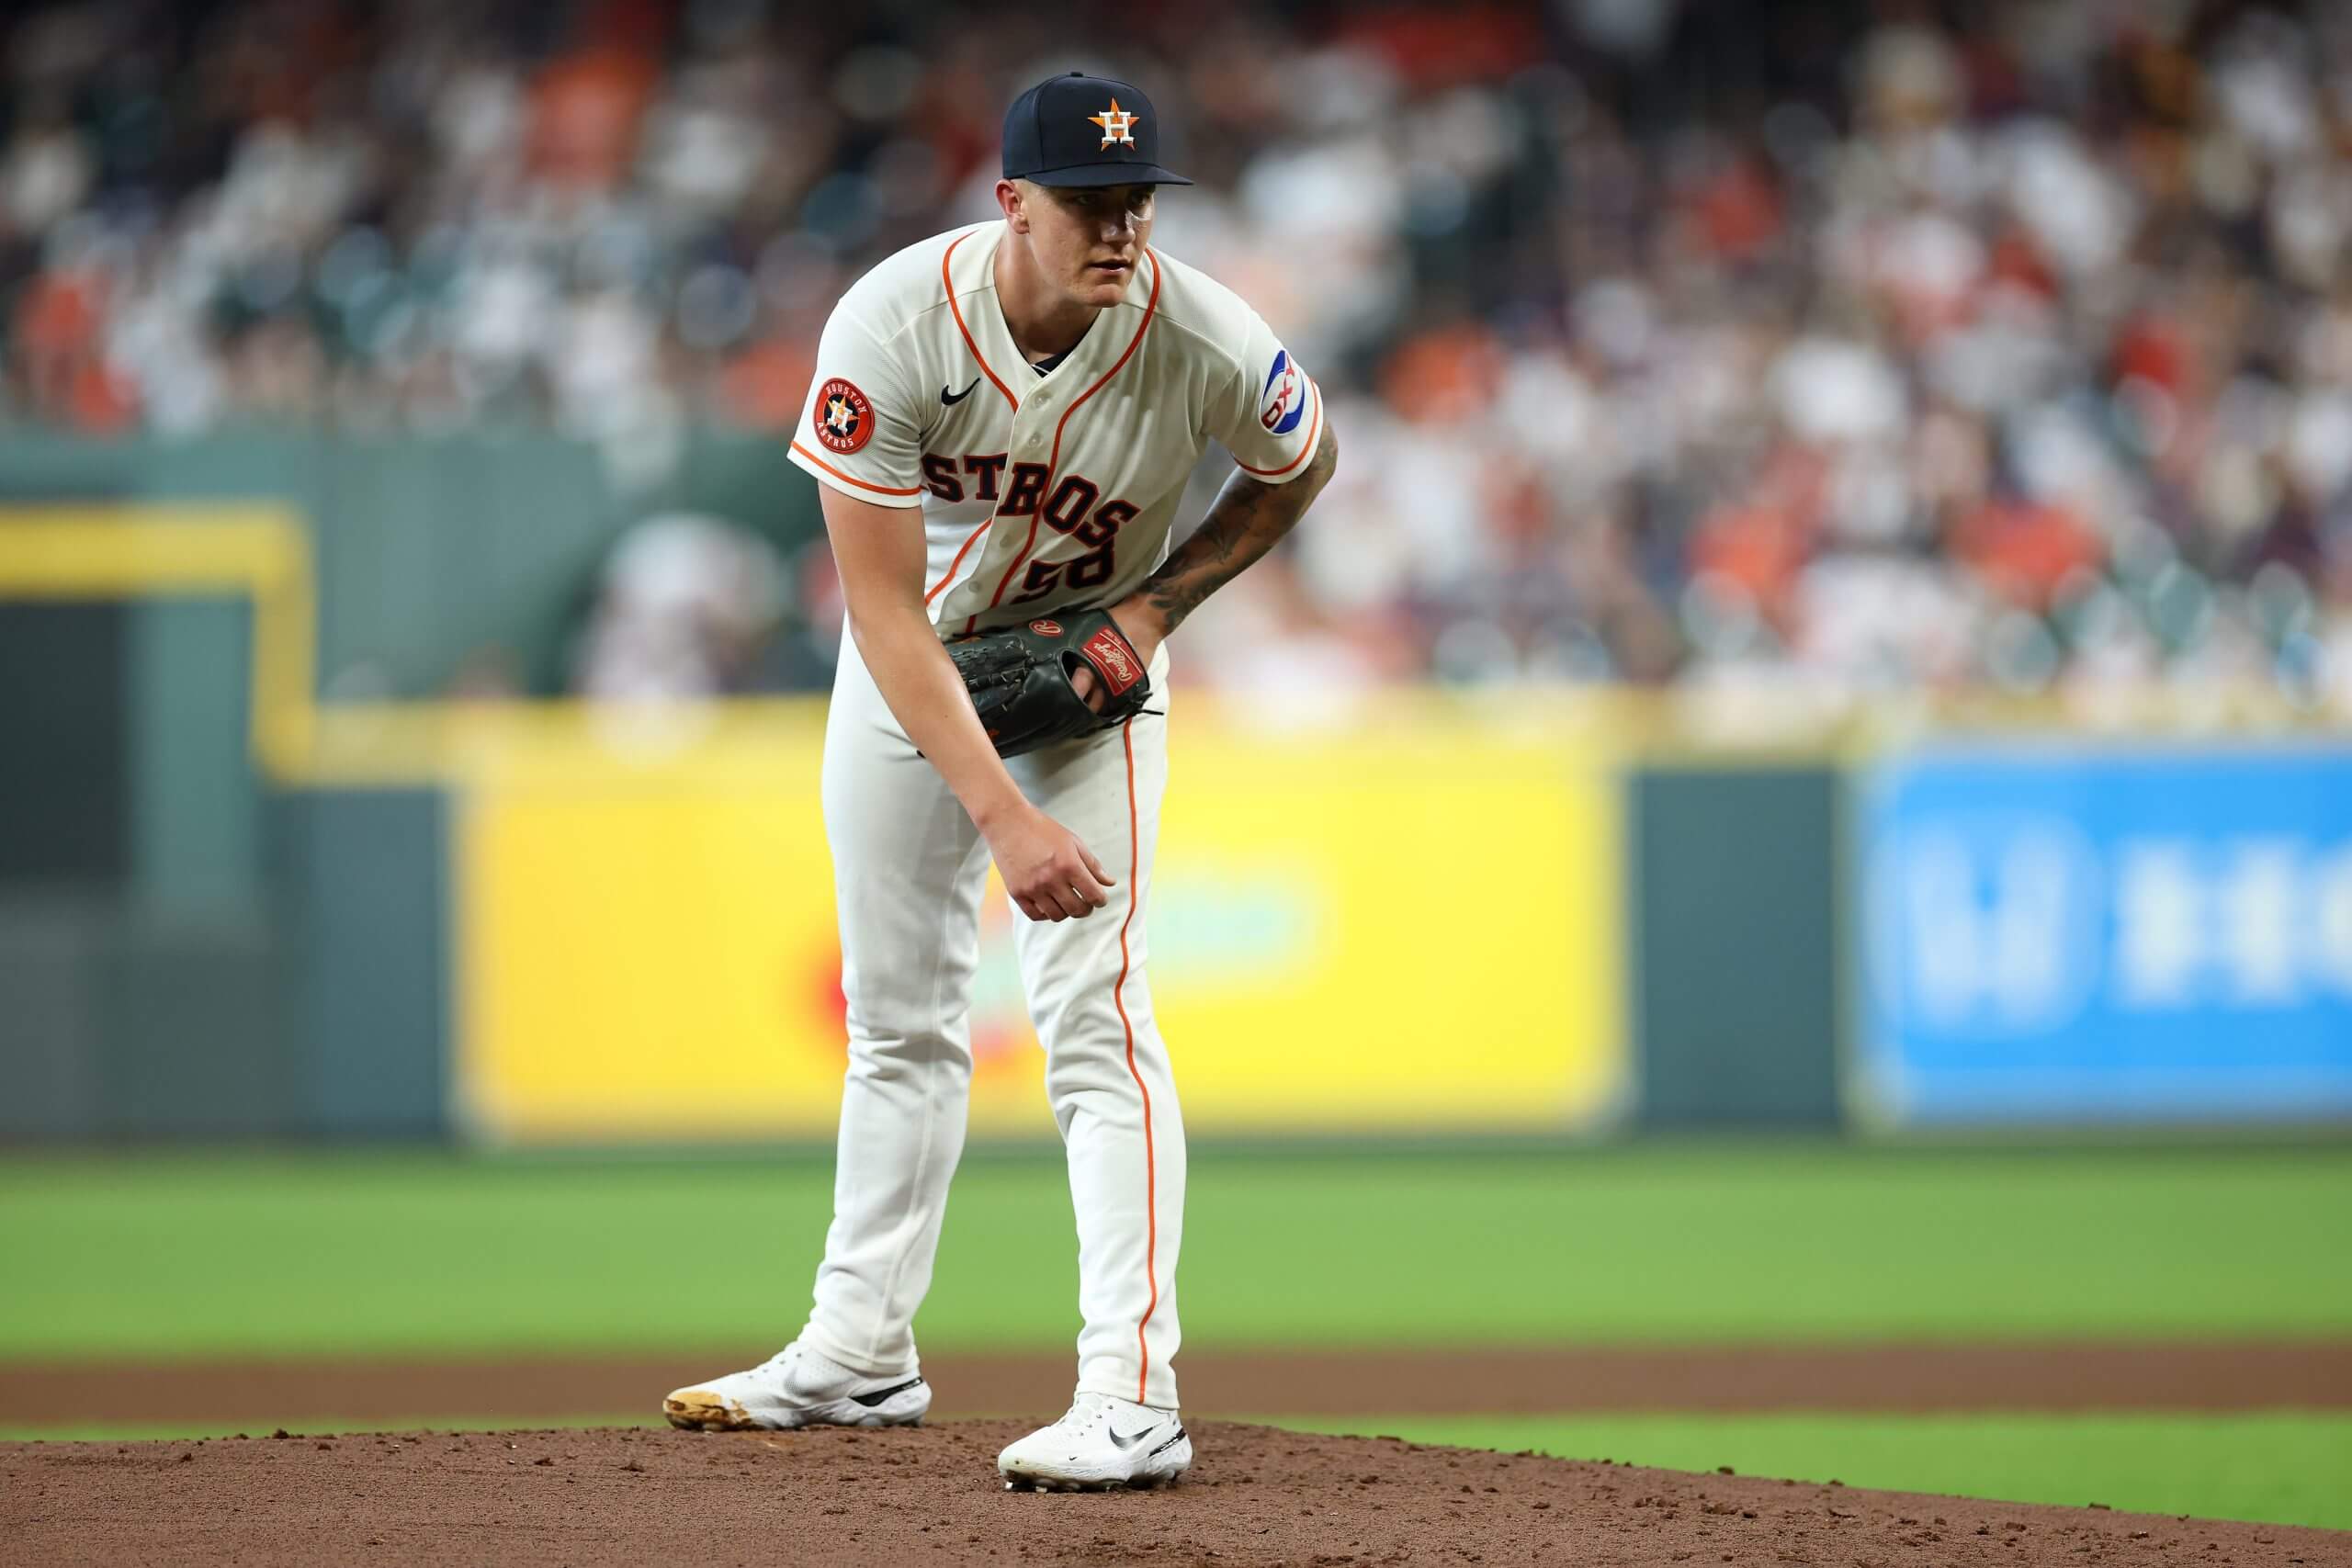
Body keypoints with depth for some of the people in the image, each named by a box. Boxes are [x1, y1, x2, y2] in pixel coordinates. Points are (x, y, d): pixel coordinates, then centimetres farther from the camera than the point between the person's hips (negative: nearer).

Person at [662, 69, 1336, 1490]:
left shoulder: (1208, 347, -28)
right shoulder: (890, 329, -30)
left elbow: (1306, 462, -2)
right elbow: (887, 613, -29)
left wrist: (1157, 605, -16)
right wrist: (1004, 817, -38)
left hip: (1090, 664, -2)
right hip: (910, 663, 2)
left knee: (1093, 1004, -15)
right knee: (898, 1012, 12)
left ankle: (1132, 1399, -20)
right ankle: (862, 1355, 26)